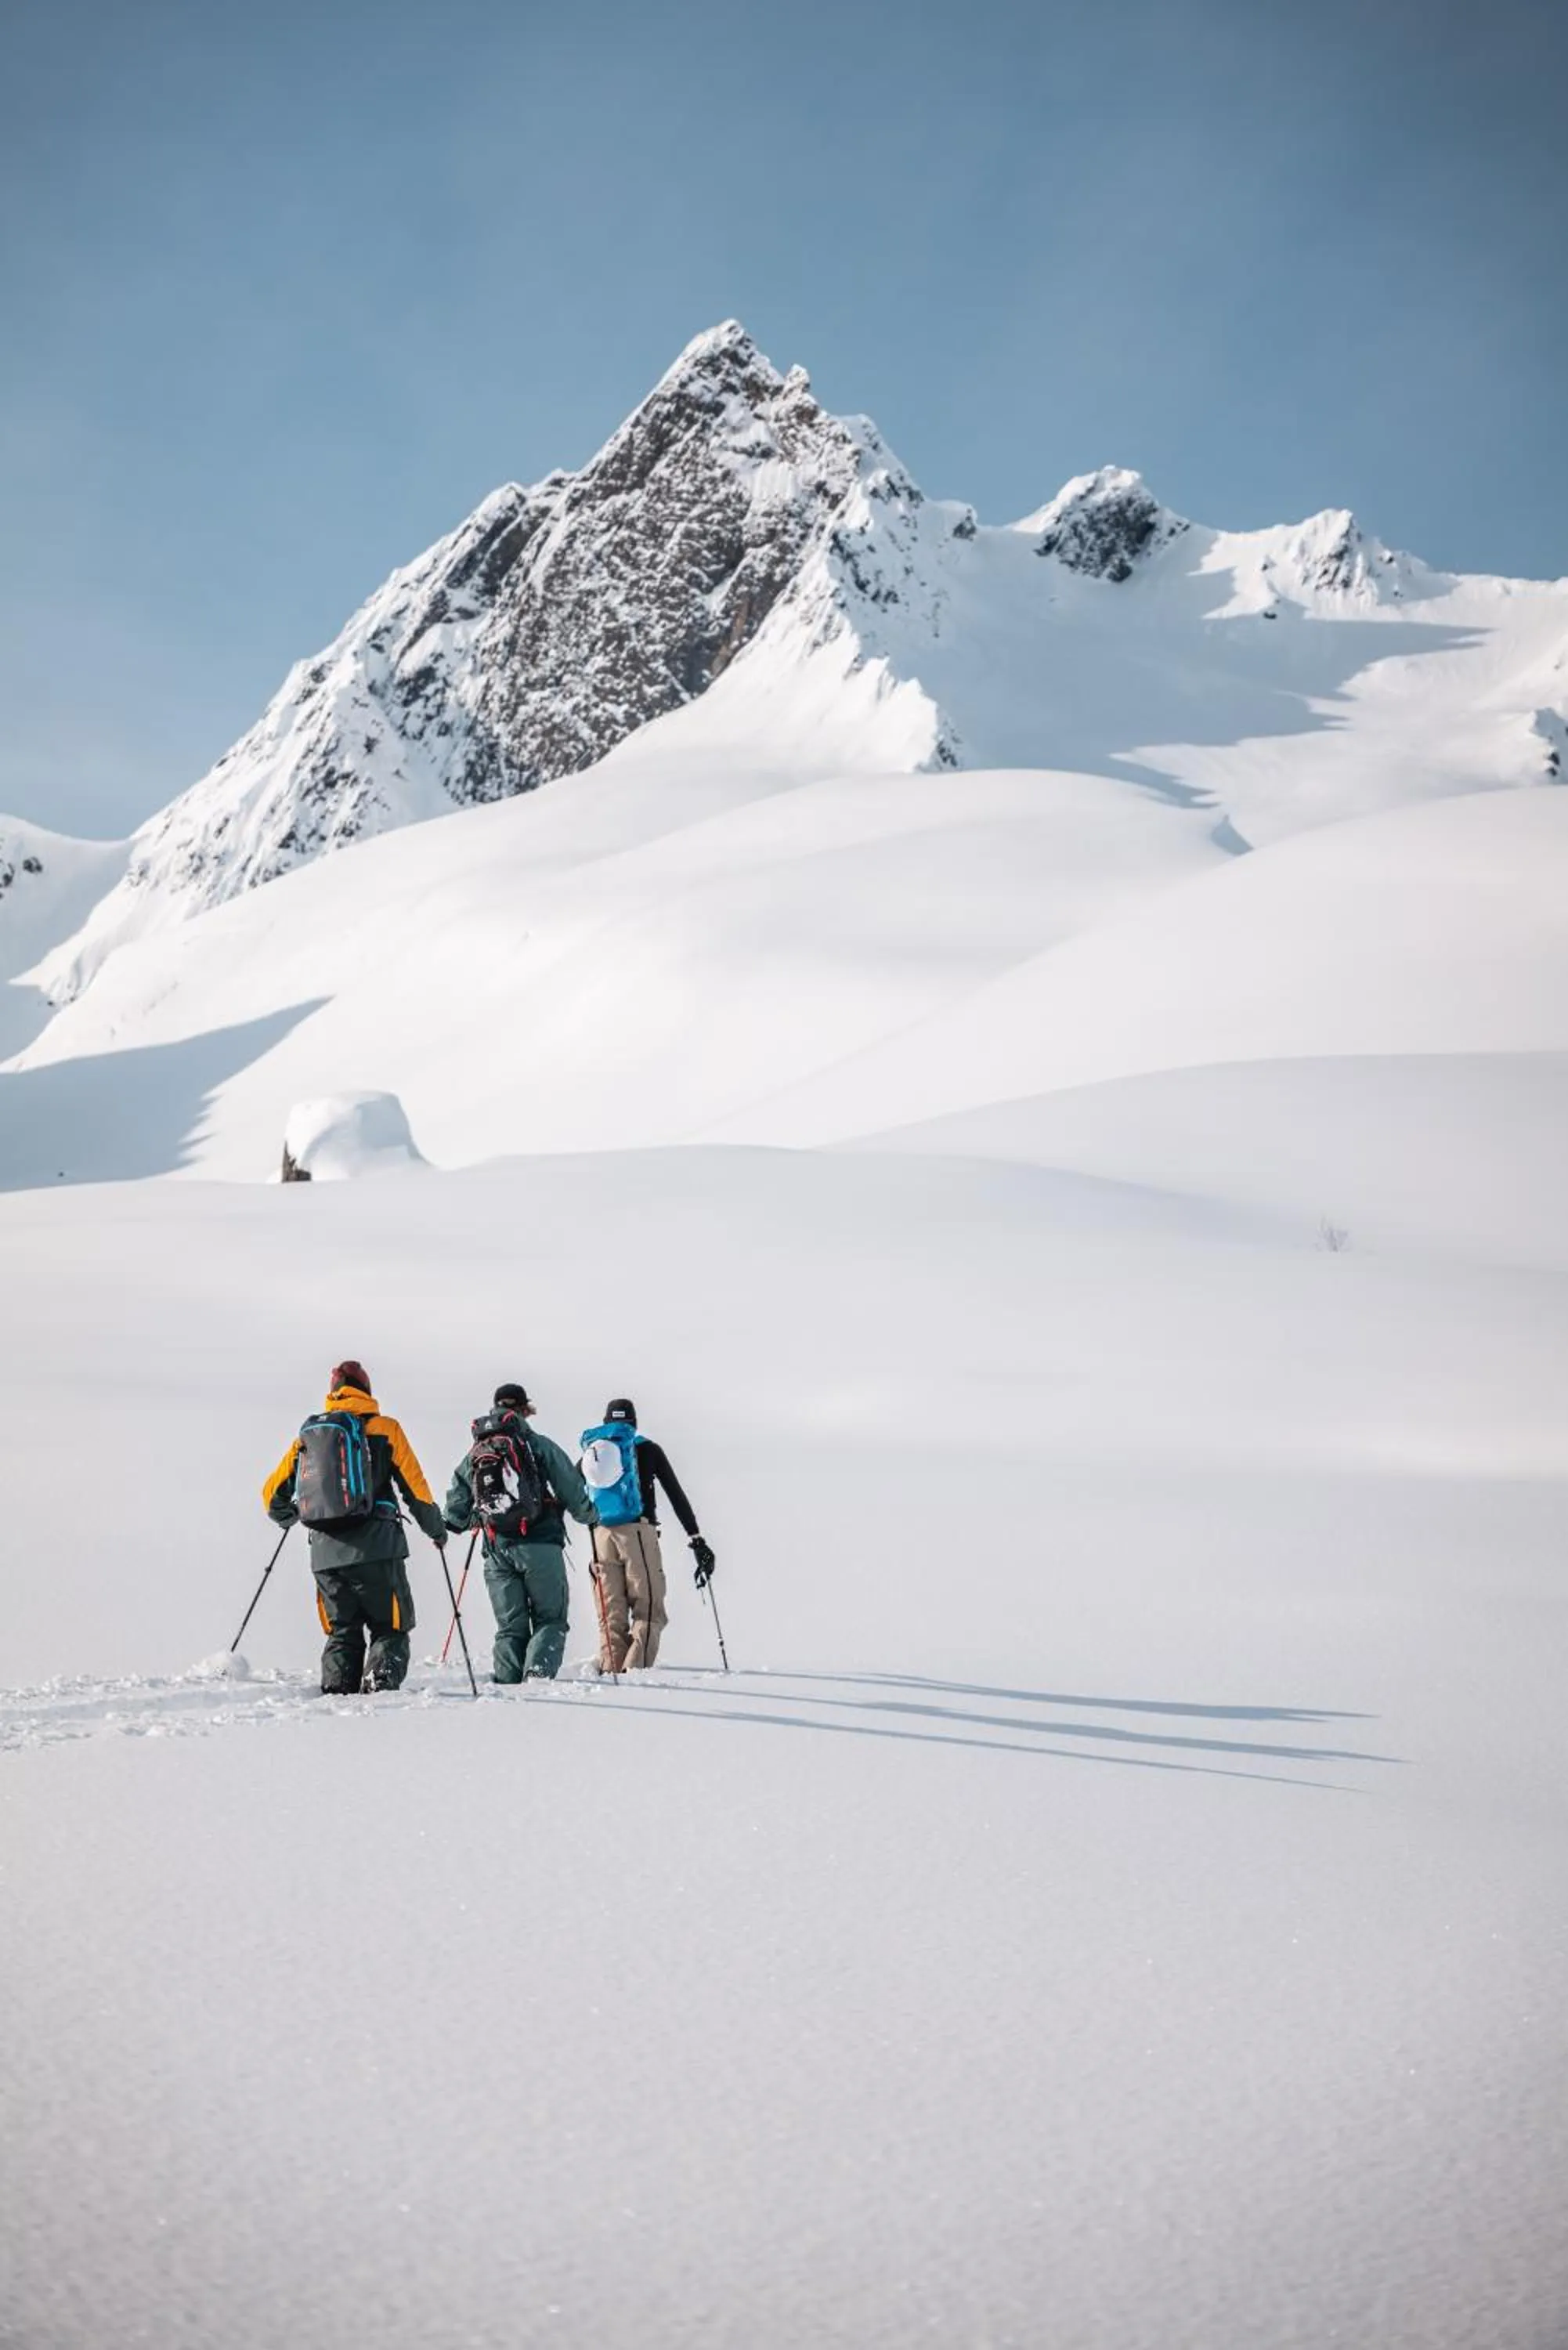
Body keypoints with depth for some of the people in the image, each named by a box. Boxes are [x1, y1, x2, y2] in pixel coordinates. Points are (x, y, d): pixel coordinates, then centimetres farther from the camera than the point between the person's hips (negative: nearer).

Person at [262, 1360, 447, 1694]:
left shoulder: (307, 1434, 13)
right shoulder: (384, 1428, 4)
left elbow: (274, 1492, 15)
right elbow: (415, 1487, 4)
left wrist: (285, 1518, 38)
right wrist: (435, 1529, 20)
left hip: (325, 1553, 3)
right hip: (376, 1551, -3)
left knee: (342, 1633, 17)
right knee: (389, 1629, 7)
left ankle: (336, 1693, 1)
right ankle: (380, 1688, -15)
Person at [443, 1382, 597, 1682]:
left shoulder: (474, 1453, 12)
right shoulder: (538, 1445, -1)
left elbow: (456, 1504, 14)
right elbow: (572, 1488, 0)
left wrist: (461, 1523, 36)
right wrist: (589, 1515, 19)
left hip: (497, 1551, 4)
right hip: (540, 1546, -4)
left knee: (510, 1626, 11)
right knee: (550, 1619, 4)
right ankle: (538, 1674, -18)